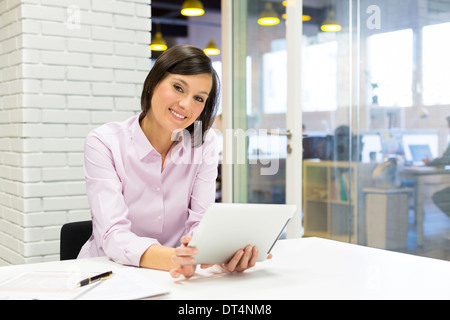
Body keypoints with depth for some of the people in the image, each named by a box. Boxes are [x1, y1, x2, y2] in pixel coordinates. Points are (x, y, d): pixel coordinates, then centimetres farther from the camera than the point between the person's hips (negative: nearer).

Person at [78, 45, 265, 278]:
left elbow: (201, 222, -8)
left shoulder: (204, 144, 0)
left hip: (178, 278, 3)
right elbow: (113, 236, -21)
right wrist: (171, 258, -40)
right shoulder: (103, 143, -11)